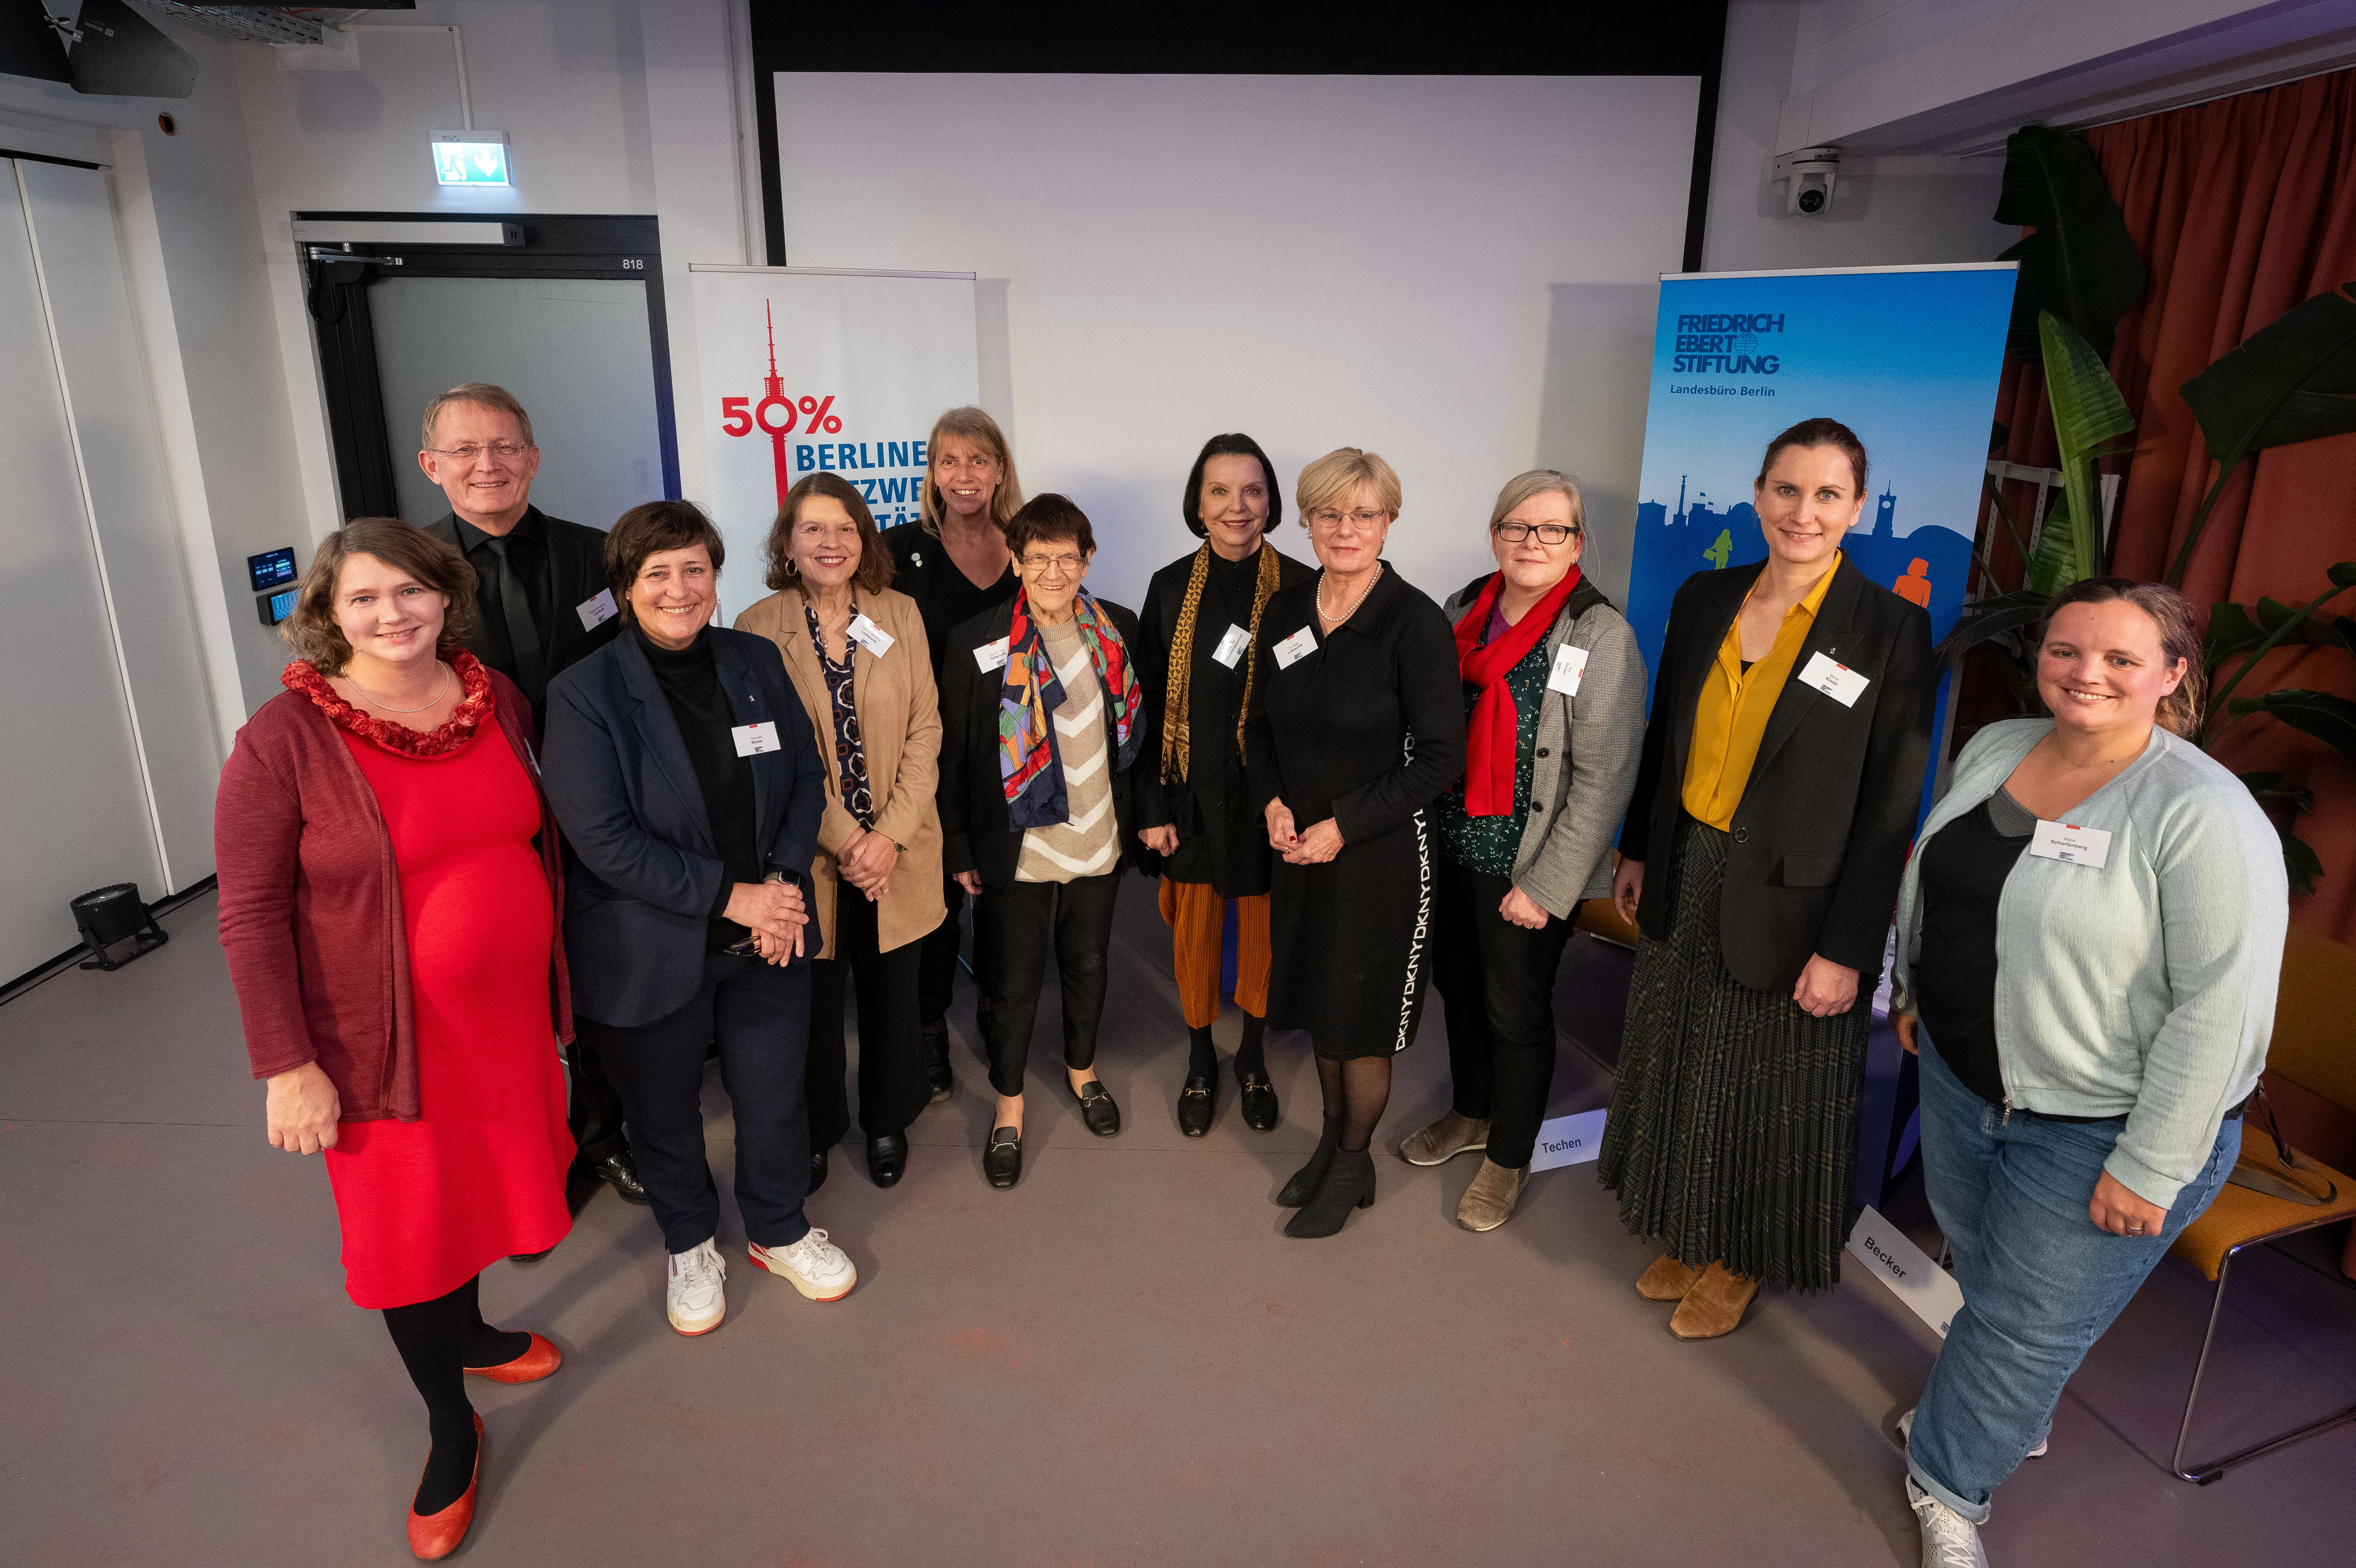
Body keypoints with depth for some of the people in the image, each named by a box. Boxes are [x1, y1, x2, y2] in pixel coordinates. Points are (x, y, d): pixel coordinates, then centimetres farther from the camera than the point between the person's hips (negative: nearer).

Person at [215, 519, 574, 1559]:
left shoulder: (496, 698, -1)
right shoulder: (284, 739, -16)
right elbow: (250, 912, -14)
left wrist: (556, 980, 12)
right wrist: (288, 1067, -14)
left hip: (508, 1009, 5)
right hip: (385, 1037, -4)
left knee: (479, 1181, 22)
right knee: (404, 1221, 12)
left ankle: (468, 1331, 51)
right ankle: (451, 1426, 32)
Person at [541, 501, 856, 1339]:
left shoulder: (758, 662, 0)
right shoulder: (584, 693, -13)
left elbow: (806, 778, 4)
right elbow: (603, 838, -19)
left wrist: (784, 879, -11)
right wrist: (727, 894, -21)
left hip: (767, 937, 3)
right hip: (651, 950, -3)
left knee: (775, 1096, 15)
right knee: (665, 1109, 16)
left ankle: (780, 1231, 42)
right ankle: (689, 1246, 44)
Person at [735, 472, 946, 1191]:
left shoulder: (900, 615, 2)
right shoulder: (757, 628, -5)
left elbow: (925, 731, -1)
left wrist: (891, 835, -11)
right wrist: (844, 841, -14)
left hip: (897, 852, 2)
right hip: (808, 855, -2)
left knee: (892, 994, 14)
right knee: (813, 1002, 11)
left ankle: (888, 1121, 37)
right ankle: (815, 1130, 35)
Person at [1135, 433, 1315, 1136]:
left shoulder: (1300, 589, -6)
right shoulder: (1170, 588, -1)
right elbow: (1148, 707, 1)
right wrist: (1151, 808, -2)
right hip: (1194, 794, 1)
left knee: (1263, 932, 12)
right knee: (1195, 931, 12)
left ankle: (1253, 1060, 36)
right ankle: (1201, 1064, 35)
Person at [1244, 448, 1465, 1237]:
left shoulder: (1417, 624, -15)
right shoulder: (1285, 612, 2)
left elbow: (1438, 758, -14)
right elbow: (1261, 725, 13)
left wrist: (1342, 825, -16)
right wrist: (1274, 802, -4)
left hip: (1381, 853, -5)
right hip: (1299, 846, 5)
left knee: (1363, 1020, 9)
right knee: (1319, 1002, 18)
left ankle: (1353, 1166, 31)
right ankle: (1331, 1141, 40)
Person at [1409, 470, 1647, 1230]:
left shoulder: (1602, 636, -14)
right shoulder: (1462, 613, 4)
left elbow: (1604, 778, -15)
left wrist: (1547, 887, -16)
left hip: (1524, 870, -5)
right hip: (1448, 848, 6)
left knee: (1517, 1012, 8)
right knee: (1458, 985, 20)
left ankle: (1508, 1159, 30)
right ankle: (1472, 1113, 45)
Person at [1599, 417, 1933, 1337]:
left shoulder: (1890, 631, -13)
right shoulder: (1704, 601, 1)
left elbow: (1889, 809, -13)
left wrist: (1846, 949, -14)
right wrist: (1637, 853, 13)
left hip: (1790, 906, -4)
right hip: (1688, 883, 5)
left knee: (1765, 1093, 12)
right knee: (1678, 1071, 18)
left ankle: (1740, 1262, 36)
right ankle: (1688, 1239, 41)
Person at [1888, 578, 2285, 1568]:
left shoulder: (2204, 815, -23)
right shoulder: (1994, 748, -1)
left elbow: (2222, 1006, -23)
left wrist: (2149, 1169, -20)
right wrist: (1913, 989, 19)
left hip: (2100, 1133, -6)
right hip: (1961, 1081, 6)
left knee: (2029, 1322, 10)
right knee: (1985, 1273, 24)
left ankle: (1950, 1483, 34)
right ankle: (2015, 1418, 52)